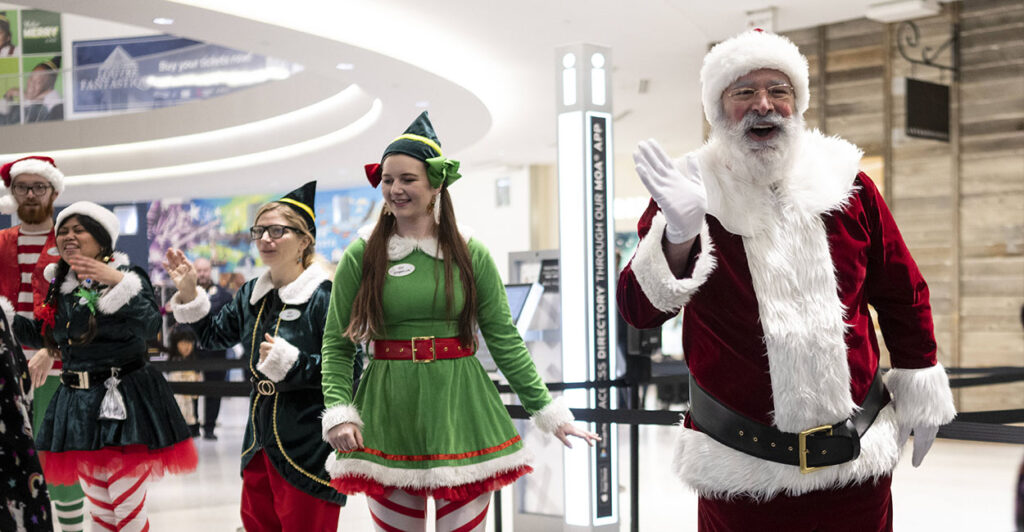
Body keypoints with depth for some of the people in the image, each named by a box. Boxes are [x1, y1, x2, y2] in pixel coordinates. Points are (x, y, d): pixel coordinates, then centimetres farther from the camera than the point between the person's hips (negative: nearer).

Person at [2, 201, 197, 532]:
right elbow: (43, 336, 24)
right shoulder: (61, 286, 12)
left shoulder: (127, 276, -7)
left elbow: (150, 326, -23)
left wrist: (119, 282, -32)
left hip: (123, 404, -6)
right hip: (77, 403, 7)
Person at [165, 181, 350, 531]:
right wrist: (189, 295, 7)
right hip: (260, 445, 8)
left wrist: (290, 361, -22)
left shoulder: (325, 297, -14)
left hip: (308, 450, -8)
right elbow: (213, 335, 19)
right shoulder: (252, 294, 9)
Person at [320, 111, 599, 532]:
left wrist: (548, 410, 0)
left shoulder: (471, 255, 3)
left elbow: (504, 339, 4)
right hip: (388, 416, 0)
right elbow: (336, 344, 2)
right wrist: (339, 412, -11)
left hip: (460, 410, 0)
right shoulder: (362, 256, 1)